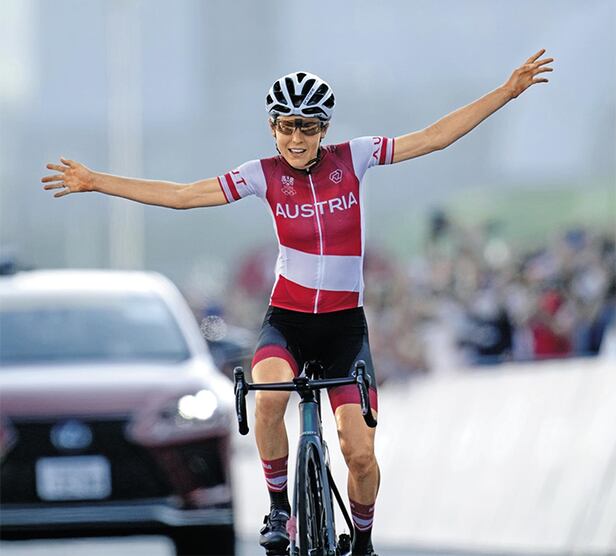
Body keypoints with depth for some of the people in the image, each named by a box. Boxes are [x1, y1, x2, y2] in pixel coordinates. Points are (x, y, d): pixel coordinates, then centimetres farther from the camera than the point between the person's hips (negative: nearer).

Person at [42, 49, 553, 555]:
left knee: (360, 452, -10)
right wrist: (95, 183, -7)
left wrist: (508, 91, -8)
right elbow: (182, 195, -4)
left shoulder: (352, 159, -3)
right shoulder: (265, 175, -4)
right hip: (287, 320, 0)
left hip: (345, 324, 0)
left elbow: (434, 138, -3)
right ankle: (278, 505, -11)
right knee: (269, 396, -34)